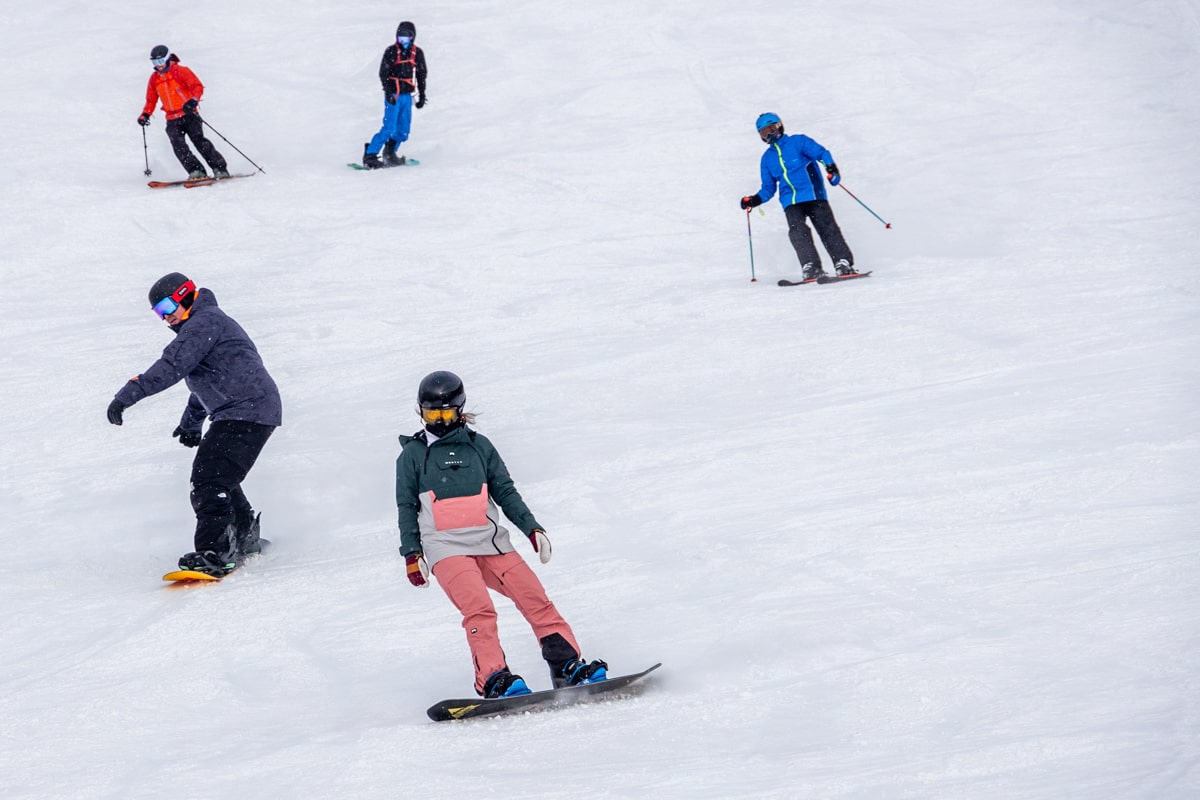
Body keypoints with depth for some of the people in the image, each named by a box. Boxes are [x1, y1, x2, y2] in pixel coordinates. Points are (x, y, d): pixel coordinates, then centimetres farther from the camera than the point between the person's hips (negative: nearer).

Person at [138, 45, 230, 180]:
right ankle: (196, 171, -23)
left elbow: (198, 86, -12)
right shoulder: (154, 79, 12)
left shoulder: (181, 71, -4)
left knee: (198, 140, -18)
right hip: (172, 120, 5)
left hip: (189, 114, -5)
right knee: (178, 145, -17)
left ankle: (220, 169, -15)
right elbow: (151, 100, 22)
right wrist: (145, 114, 6)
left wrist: (193, 101, -30)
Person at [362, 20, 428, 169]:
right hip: (393, 95, -5)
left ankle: (389, 154, 21)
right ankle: (369, 155, -7)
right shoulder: (391, 51, -6)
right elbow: (383, 73, -8)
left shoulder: (417, 53, 7)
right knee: (389, 129, -13)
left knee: (403, 130, 5)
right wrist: (388, 92, -18)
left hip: (407, 95, 5)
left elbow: (422, 74, 17)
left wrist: (422, 95, 16)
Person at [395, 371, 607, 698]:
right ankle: (493, 679, -30)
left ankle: (567, 665, -8)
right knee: (479, 609, -25)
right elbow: (407, 508, 10)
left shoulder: (478, 446, 15)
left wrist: (531, 527, 7)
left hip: (490, 542, 3)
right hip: (447, 548, -3)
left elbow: (506, 492, 17)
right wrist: (411, 553, 1)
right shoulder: (413, 454, 10)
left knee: (536, 599, -9)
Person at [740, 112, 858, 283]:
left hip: (813, 195, -3)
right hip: (791, 202, 3)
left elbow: (820, 152, -3)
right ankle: (811, 268, -29)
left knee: (827, 227, -14)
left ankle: (844, 264, -14)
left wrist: (830, 166, -23)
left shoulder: (798, 142, 9)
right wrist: (754, 200, 6)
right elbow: (768, 189, 24)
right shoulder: (767, 159, 21)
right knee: (798, 230, -21)